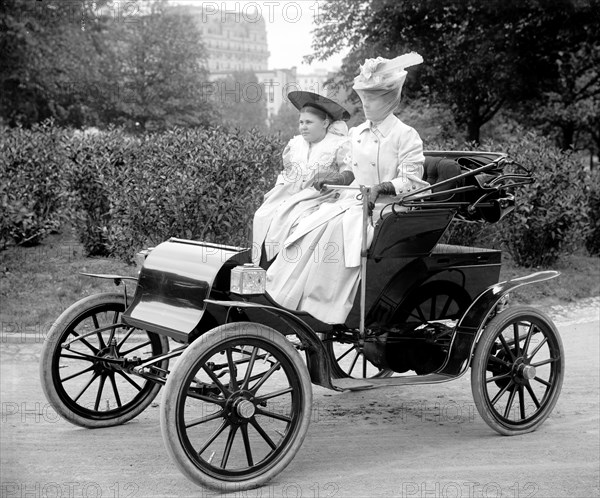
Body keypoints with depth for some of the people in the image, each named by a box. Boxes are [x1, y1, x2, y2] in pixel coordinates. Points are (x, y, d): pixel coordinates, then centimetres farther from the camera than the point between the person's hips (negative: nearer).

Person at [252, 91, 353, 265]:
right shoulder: (295, 143, 18)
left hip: (317, 196, -6)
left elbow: (349, 172, -9)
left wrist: (336, 179, -30)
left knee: (290, 220, -31)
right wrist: (276, 190, 11)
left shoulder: (339, 144, 0)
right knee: (263, 217, -17)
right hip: (289, 193, 6)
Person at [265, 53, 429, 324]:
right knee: (310, 225, -20)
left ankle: (326, 310, -31)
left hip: (383, 209, -6)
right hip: (351, 202, 6)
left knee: (338, 228, -32)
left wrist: (381, 188, -22)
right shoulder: (356, 133, 18)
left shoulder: (405, 136, -2)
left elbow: (410, 182, -8)